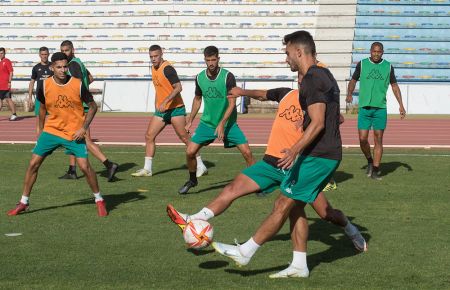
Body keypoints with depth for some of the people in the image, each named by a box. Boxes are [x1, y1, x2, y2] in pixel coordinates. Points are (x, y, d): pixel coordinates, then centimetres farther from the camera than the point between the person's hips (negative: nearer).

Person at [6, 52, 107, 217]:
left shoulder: (78, 85, -13)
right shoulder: (45, 86, -6)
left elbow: (93, 106, -3)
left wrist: (84, 128, -13)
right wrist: (41, 131, 15)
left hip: (74, 133, -2)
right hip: (51, 130, 3)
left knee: (85, 166, -12)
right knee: (33, 164, -1)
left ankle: (99, 200, 8)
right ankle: (24, 202, 13)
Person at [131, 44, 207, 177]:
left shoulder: (167, 69, -16)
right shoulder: (154, 68, 11)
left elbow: (178, 88, -24)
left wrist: (165, 102, -29)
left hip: (175, 108, -8)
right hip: (161, 110, 8)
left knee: (184, 137, -5)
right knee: (149, 136, 2)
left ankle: (200, 166, 4)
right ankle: (147, 169, 7)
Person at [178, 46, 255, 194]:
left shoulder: (228, 77, -17)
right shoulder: (199, 78, -4)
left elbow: (232, 103, -17)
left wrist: (222, 124, -25)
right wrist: (190, 121, 14)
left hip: (228, 123, -3)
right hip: (207, 122, 3)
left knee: (247, 152, -13)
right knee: (190, 152, -7)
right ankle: (192, 180, 19)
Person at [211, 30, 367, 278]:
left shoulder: (312, 79, -15)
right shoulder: (325, 75, 16)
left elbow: (318, 123, -22)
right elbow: (334, 118, 24)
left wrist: (295, 150, -31)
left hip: (317, 156, -10)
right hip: (329, 154, 10)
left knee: (283, 205, -5)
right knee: (295, 207, 13)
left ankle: (245, 252, 0)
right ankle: (299, 266, 15)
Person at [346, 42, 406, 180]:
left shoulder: (388, 66, 7)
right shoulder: (362, 64, 4)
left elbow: (394, 85, 14)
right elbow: (353, 80, 13)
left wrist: (401, 105, 8)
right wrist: (349, 94, -6)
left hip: (380, 108, 0)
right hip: (364, 107, 0)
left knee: (378, 140, -1)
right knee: (363, 139, -5)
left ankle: (376, 169, 6)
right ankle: (370, 161, 22)